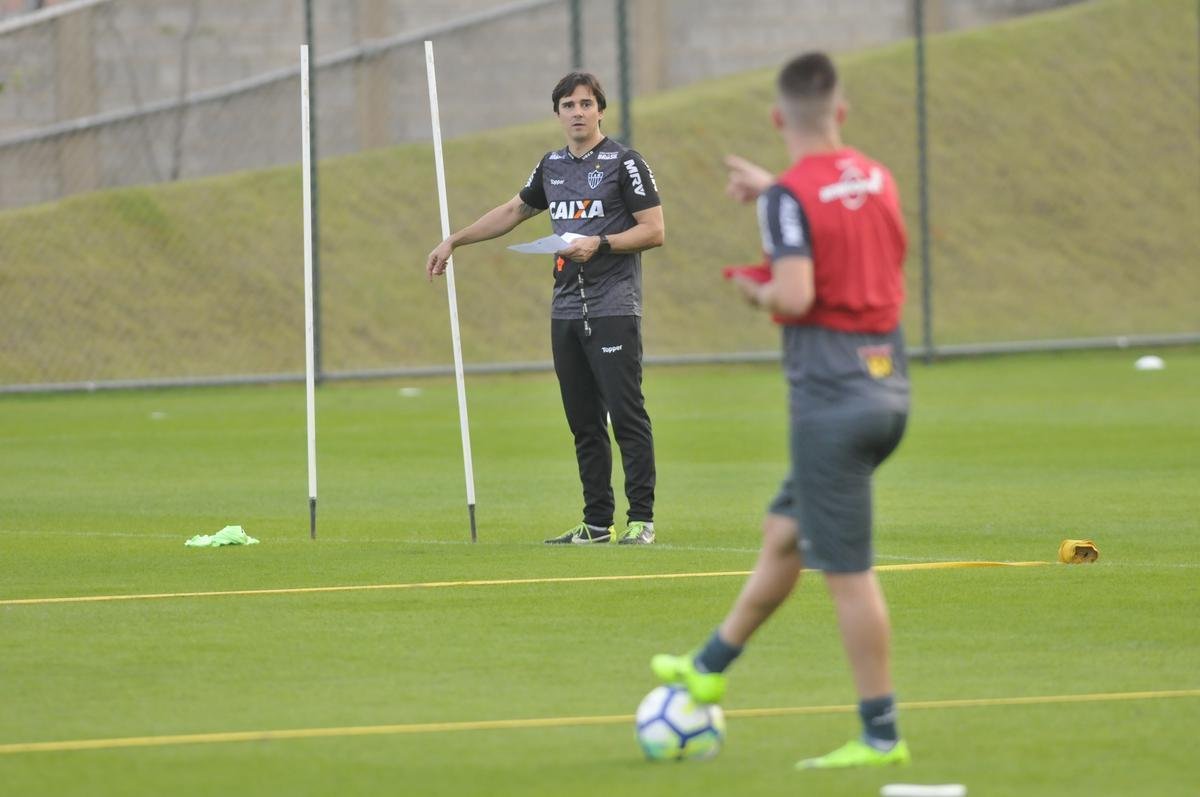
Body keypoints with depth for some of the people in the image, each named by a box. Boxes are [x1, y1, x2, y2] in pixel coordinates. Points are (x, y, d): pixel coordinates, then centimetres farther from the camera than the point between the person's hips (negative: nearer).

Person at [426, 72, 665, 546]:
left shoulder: (623, 163, -4)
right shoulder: (552, 166, 16)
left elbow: (654, 230, -7)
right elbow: (513, 211, 30)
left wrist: (599, 244, -17)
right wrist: (454, 241, 29)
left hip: (613, 309, -6)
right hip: (566, 311, 6)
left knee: (627, 415, -10)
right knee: (583, 424, 6)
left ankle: (641, 519, -8)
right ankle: (597, 523, 9)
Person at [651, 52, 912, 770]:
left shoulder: (790, 198, -13)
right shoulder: (877, 178, 8)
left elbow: (796, 296, -23)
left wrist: (759, 293, -2)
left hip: (831, 395, -8)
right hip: (889, 383, 8)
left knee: (848, 571, -2)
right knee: (784, 531, 22)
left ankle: (882, 736, 1)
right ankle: (710, 668, 35)